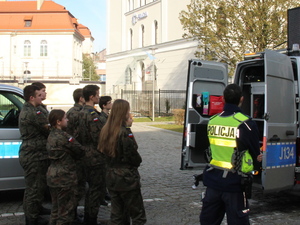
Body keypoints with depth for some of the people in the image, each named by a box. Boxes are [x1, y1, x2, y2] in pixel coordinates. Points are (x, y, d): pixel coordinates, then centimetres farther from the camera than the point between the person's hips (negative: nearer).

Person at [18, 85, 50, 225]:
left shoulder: (25, 111, 15)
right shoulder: (34, 113, -18)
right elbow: (50, 129, -13)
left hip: (27, 155, 10)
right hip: (35, 156, -10)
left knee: (31, 188, 18)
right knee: (35, 190, -3)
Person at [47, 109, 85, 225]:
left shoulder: (51, 135, 7)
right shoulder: (63, 136, -19)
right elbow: (80, 151, -13)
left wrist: (71, 156, 0)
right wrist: (74, 156, 5)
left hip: (52, 175, 9)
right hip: (65, 176, -9)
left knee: (56, 208, 19)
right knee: (66, 210, 3)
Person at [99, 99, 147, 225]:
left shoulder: (105, 131, 4)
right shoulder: (125, 133, -18)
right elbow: (134, 157, -16)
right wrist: (137, 162, 10)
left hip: (111, 176, 7)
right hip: (127, 178, -7)